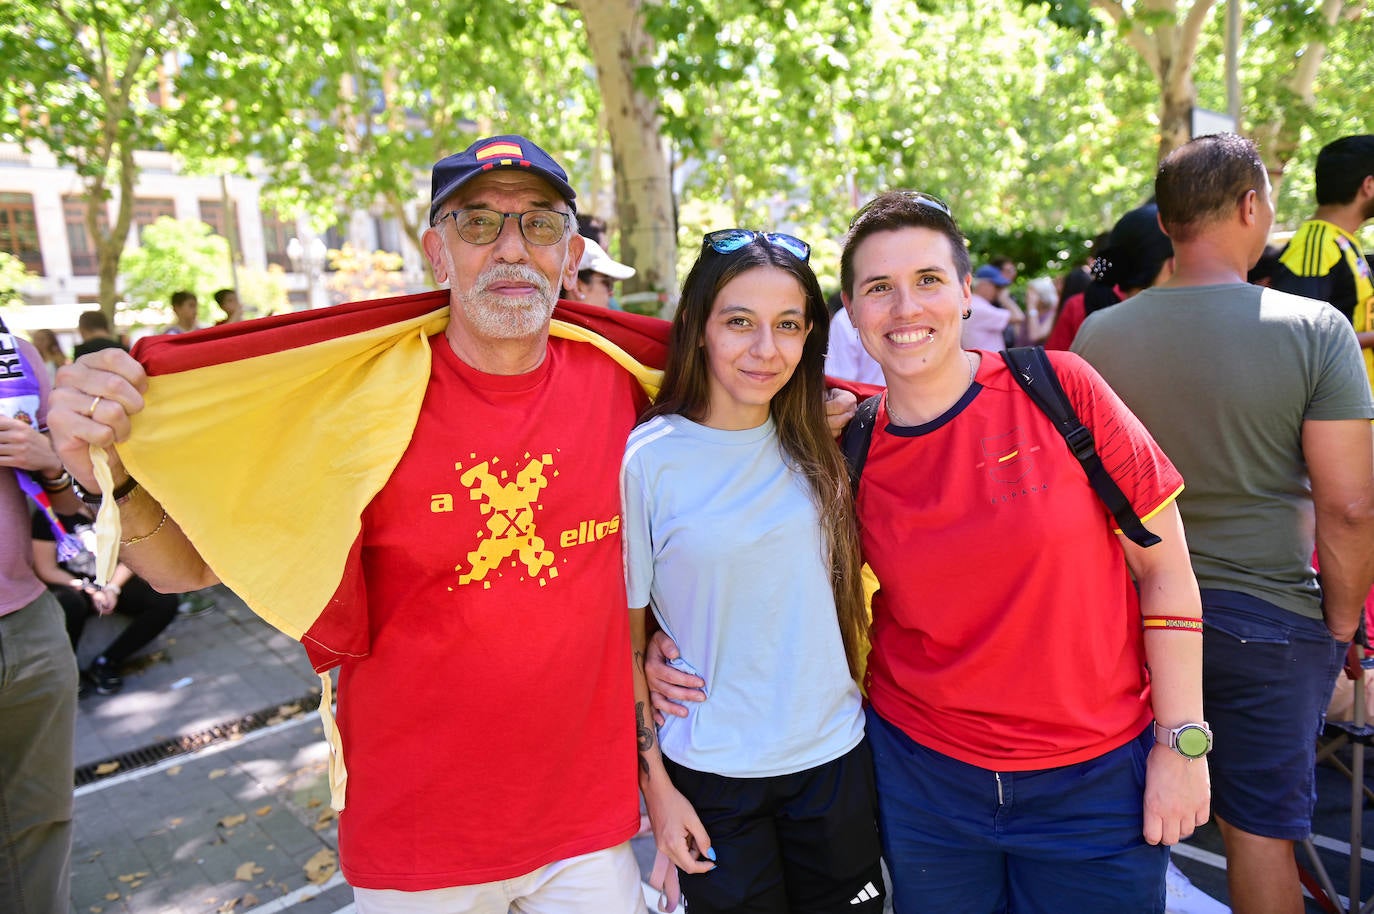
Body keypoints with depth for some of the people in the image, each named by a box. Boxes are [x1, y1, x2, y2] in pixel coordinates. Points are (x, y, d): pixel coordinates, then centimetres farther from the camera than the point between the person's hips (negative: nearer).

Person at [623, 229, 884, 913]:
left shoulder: (815, 445, -2)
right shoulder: (648, 460, -14)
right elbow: (626, 637, -8)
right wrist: (655, 784, -6)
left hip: (835, 754, 4)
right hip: (711, 776, -3)